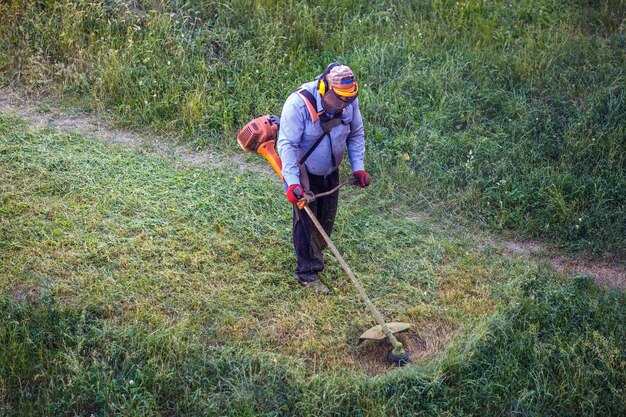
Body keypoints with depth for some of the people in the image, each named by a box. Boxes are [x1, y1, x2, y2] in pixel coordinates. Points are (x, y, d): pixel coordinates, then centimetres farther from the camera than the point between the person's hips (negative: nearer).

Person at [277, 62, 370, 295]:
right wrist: (292, 182, -37)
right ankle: (307, 273, 5)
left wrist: (358, 167, -6)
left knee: (326, 220, 15)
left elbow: (356, 135, 1)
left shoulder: (349, 102, -15)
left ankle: (314, 256, 38)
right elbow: (287, 144, -30)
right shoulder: (299, 103, -32)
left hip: (330, 171, 6)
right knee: (306, 221, -6)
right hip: (303, 173, -6)